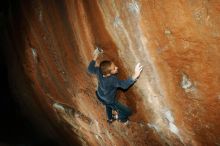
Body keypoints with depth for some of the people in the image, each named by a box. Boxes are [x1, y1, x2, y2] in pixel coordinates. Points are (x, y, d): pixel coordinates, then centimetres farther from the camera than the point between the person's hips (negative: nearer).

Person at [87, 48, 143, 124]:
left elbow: (90, 69, -8)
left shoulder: (99, 71, -28)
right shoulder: (112, 80, -45)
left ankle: (110, 118, 67)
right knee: (127, 111, 13)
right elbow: (124, 84, -54)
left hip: (100, 96, 7)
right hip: (109, 101, -7)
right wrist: (135, 76, -67)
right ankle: (122, 119, 45)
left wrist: (95, 57, -5)